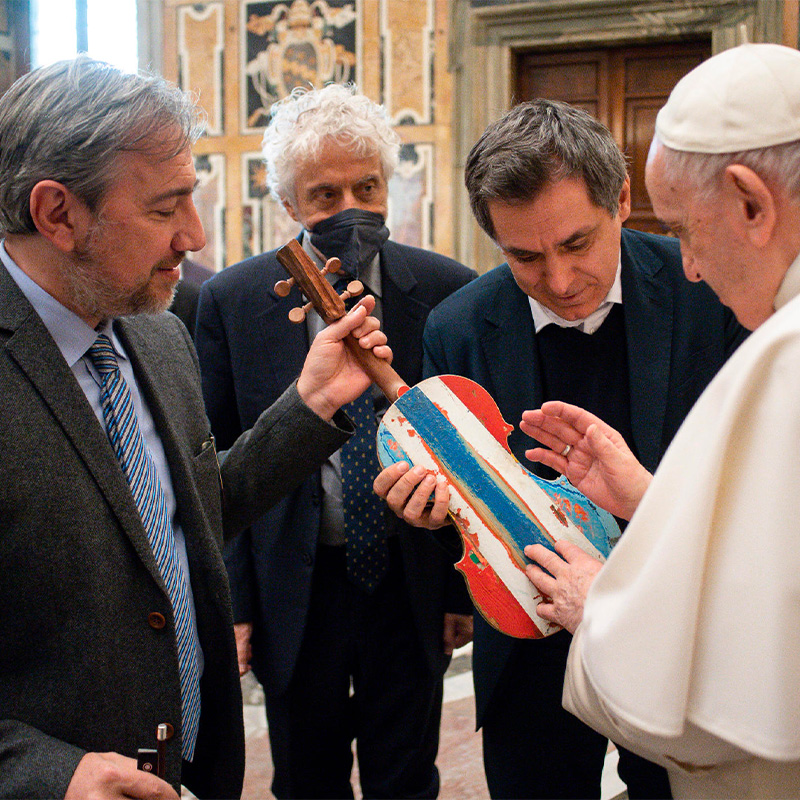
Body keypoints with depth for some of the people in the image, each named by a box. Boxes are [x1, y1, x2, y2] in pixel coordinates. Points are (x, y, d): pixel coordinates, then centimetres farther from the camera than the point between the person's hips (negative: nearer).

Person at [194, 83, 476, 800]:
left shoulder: (447, 291, -5)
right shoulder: (231, 301, -5)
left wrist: (467, 586, 1)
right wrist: (232, 602, -7)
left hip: (413, 584, 0)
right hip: (294, 590, 0)